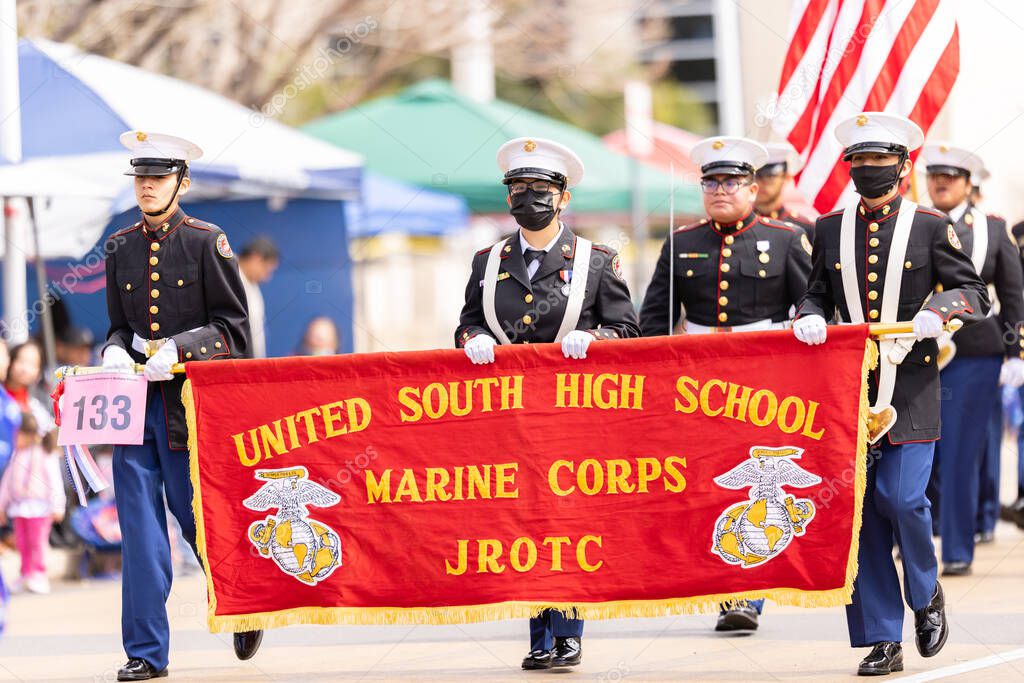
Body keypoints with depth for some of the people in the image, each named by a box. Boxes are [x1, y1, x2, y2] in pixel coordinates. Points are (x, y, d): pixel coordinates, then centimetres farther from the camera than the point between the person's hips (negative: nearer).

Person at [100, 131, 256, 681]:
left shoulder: (207, 243, -2)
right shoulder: (120, 248, 12)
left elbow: (233, 329, -4)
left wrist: (178, 348, -18)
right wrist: (116, 351, -4)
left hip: (191, 402, -4)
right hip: (134, 403, 4)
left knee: (198, 514, 3)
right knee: (139, 525, -1)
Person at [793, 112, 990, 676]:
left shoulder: (930, 228, 2)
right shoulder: (830, 230, 11)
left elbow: (975, 295, 2)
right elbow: (818, 292, 20)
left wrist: (938, 310, -18)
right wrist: (810, 317, -2)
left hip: (911, 389, -3)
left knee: (902, 498, -14)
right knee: (860, 509, 0)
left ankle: (925, 593, 16)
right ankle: (881, 640, 6)